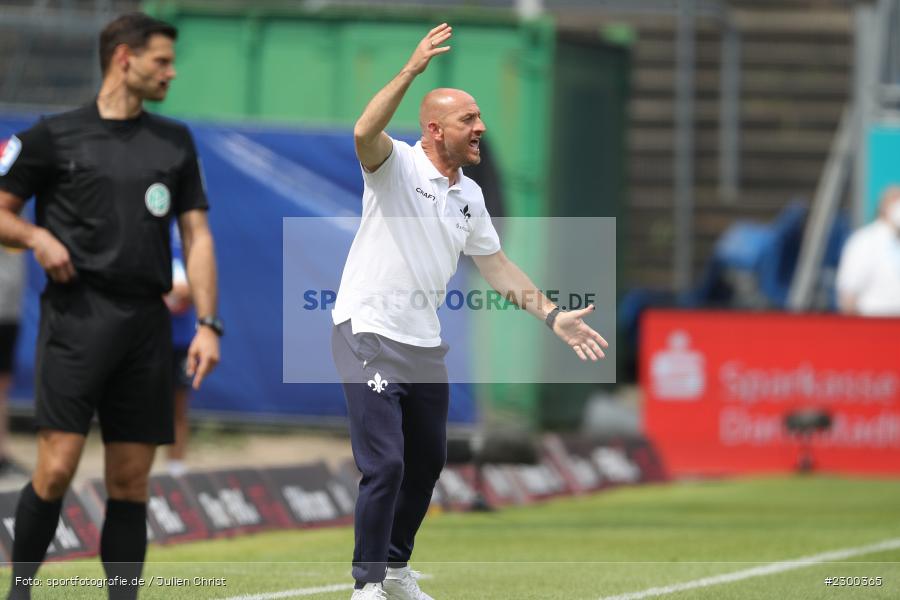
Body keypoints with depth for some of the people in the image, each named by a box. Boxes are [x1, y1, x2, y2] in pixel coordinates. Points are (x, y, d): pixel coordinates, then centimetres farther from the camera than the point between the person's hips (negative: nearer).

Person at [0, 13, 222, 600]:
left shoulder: (175, 141, 15)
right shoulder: (54, 135, 3)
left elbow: (197, 235, 14)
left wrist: (208, 324, 5)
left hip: (146, 322, 4)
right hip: (77, 314, -4)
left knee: (131, 481, 3)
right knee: (57, 468, -13)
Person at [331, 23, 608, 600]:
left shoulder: (470, 196, 10)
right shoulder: (396, 166, -11)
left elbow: (496, 265, 19)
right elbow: (365, 134, -33)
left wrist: (553, 315, 13)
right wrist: (412, 70, -41)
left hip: (425, 343, 8)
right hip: (369, 331, -8)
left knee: (427, 463, 14)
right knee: (385, 464, -14)